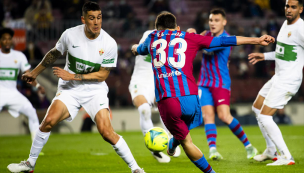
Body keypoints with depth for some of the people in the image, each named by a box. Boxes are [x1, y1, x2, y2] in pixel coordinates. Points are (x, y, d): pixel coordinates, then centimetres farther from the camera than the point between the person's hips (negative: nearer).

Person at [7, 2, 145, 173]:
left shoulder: (109, 43, -15)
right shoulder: (70, 34, -10)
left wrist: (73, 76, -16)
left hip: (95, 90, -2)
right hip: (69, 89, 2)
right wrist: (35, 72, 19)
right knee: (49, 121, -17)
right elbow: (54, 53, 11)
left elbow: (102, 75, -10)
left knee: (106, 132, -17)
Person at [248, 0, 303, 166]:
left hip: (288, 80, -10)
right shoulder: (286, 24, 11)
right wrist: (264, 56, 26)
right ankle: (271, 151, 31)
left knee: (265, 116, -14)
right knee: (257, 108, 21)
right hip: (278, 77, 10)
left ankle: (286, 157, -9)